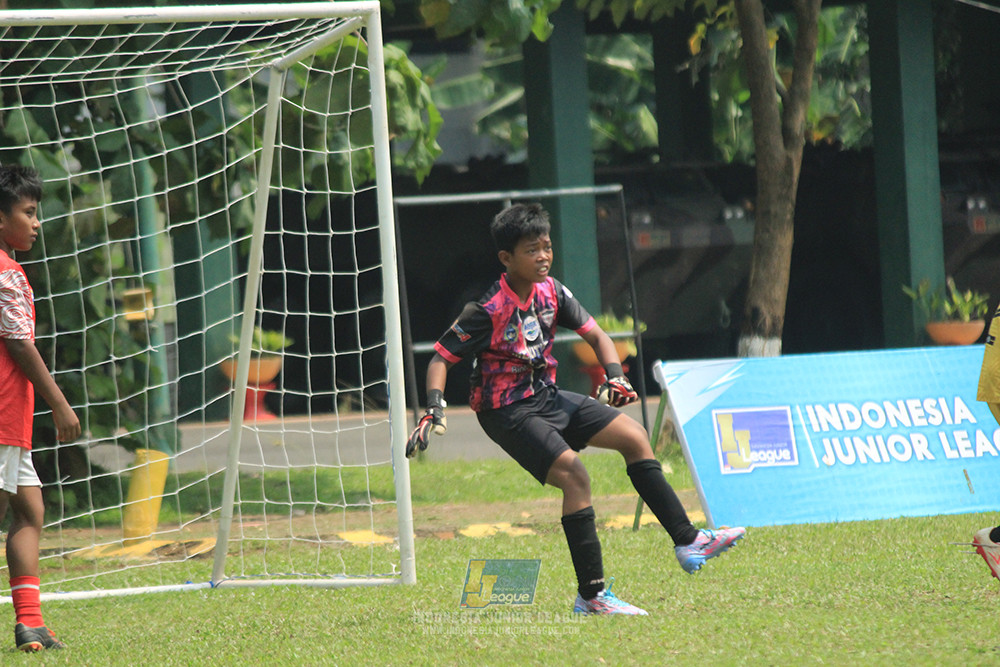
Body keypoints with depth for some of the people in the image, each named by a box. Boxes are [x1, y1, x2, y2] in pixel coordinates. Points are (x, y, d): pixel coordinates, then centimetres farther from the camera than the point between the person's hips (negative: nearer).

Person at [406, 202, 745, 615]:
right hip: (507, 412, -8)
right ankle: (591, 596, -19)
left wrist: (614, 376, -12)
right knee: (574, 476, -24)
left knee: (634, 437, 4)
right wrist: (434, 409, -32)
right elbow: (441, 358, -17)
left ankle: (686, 542, 12)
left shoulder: (550, 292, -3)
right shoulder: (488, 311, -21)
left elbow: (595, 335, 6)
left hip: (546, 398, 8)